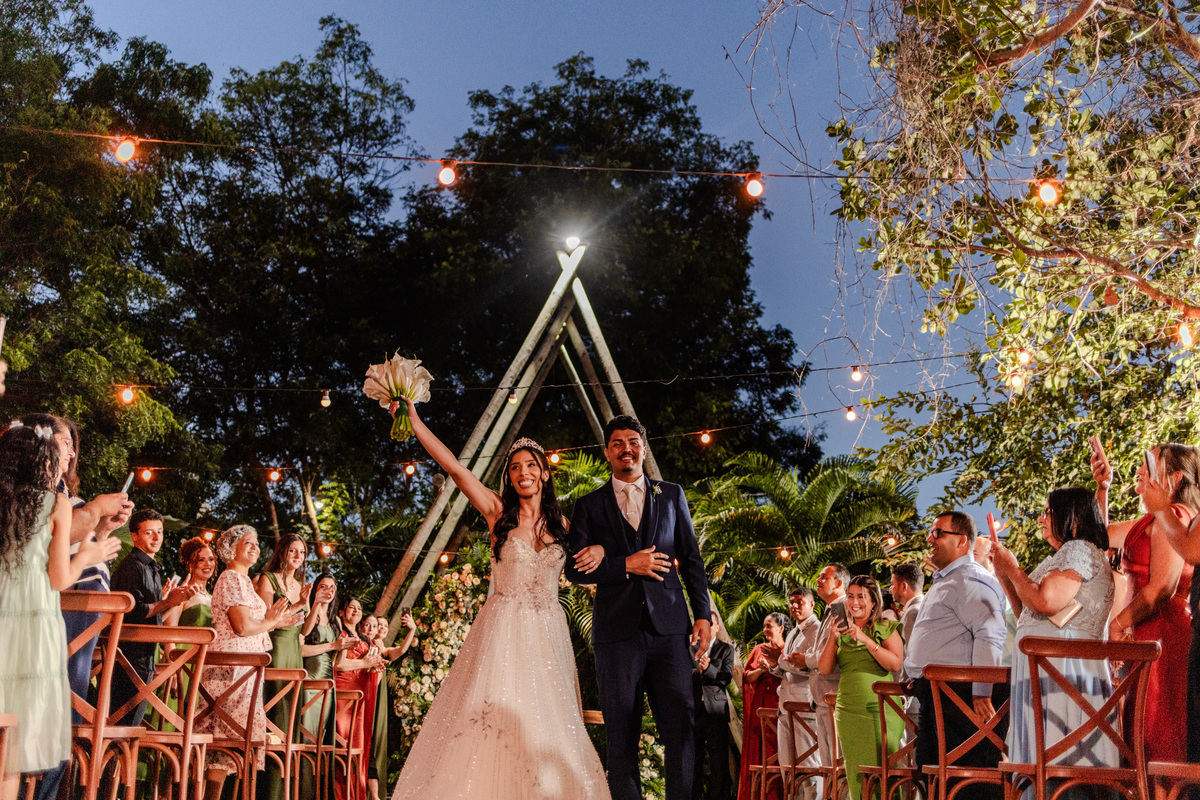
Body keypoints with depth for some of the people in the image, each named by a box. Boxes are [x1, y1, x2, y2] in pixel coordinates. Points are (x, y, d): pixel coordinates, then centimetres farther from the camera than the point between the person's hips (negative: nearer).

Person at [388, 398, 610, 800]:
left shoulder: (562, 524, 9)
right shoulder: (498, 512, 1)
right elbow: (454, 467, -7)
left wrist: (598, 549, -2)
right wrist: (414, 422, -13)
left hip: (547, 633, 3)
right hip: (503, 631, -3)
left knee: (546, 726, 3)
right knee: (491, 721, -9)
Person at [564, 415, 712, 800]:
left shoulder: (672, 495, 17)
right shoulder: (589, 505, 13)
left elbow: (692, 560, 16)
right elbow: (575, 569, 4)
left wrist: (703, 613, 5)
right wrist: (627, 565, -8)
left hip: (669, 627, 1)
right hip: (617, 630, -1)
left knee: (680, 725, -6)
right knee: (621, 734, 0)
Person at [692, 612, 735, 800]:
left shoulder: (726, 649, 10)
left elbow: (726, 677, -2)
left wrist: (708, 669, -17)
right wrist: (698, 671, -12)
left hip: (716, 709, -2)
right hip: (693, 710, 2)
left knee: (718, 758, -6)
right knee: (693, 758, 4)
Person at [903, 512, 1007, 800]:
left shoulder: (972, 580, -9)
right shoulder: (943, 582, 25)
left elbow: (988, 636, -21)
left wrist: (981, 693, -27)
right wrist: (918, 678, 28)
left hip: (959, 690, -11)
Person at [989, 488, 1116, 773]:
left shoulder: (1080, 549, -4)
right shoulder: (1066, 555, 26)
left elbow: (1047, 602, -19)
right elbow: (1029, 617, 25)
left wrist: (1012, 568, -4)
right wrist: (1004, 576, 20)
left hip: (1063, 665, -10)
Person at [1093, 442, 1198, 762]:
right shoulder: (1148, 522, 19)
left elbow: (1162, 587, -19)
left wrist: (1117, 624, -12)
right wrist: (1102, 487, 21)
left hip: (1163, 631, -10)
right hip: (1150, 634, 10)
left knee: (1159, 731, -10)